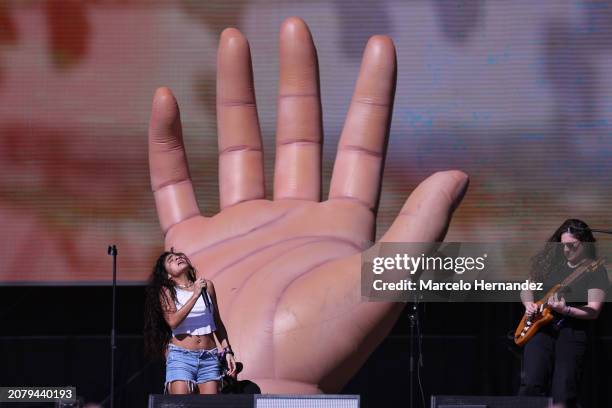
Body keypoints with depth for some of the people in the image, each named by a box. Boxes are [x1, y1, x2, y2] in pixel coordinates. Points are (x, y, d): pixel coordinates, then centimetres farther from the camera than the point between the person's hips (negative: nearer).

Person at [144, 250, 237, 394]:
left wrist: (227, 351, 12)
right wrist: (195, 295, -16)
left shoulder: (207, 286, 13)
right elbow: (173, 321, -14)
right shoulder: (166, 291, 3)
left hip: (209, 358, 3)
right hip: (180, 357, -3)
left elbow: (217, 323, 20)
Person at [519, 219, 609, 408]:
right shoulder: (550, 262, 12)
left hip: (573, 330, -3)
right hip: (540, 328, 3)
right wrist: (529, 304, 2)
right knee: (531, 384, -15)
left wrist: (565, 310, -22)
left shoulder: (596, 271, -1)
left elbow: (593, 311, -9)